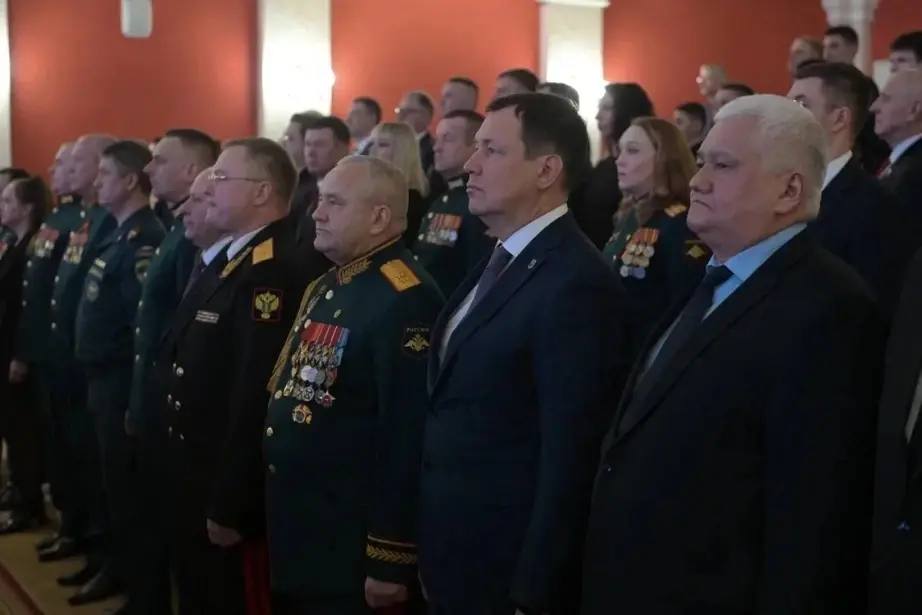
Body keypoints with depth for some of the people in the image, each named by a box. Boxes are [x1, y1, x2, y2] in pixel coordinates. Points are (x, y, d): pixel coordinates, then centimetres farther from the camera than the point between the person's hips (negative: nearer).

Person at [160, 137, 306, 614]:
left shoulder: (273, 273, -24)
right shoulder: (230, 260, 10)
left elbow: (256, 396, -29)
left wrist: (229, 505, -26)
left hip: (227, 488, -10)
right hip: (195, 473, 10)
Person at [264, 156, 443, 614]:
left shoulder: (406, 300, -19)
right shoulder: (324, 287, 12)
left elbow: (408, 437, -23)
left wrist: (390, 561, -22)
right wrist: (276, 509, 17)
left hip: (349, 544, -9)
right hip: (291, 529, 9)